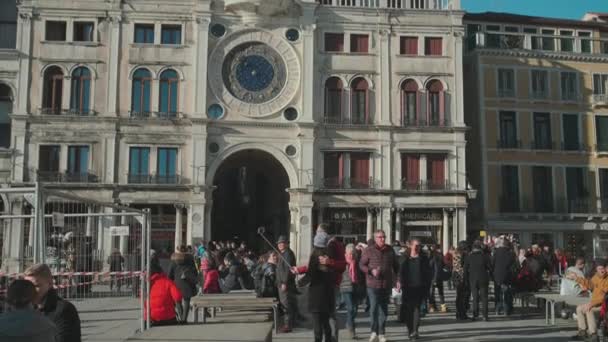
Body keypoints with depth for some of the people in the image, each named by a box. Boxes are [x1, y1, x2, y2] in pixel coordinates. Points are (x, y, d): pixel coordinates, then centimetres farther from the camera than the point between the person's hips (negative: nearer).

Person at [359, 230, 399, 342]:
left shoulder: (390, 250, 9)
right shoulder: (369, 250, -4)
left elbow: (395, 265, 21)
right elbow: (361, 264, -2)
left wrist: (395, 276, 12)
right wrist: (371, 271, -17)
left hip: (387, 285, 4)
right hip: (373, 284, -4)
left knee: (384, 310, 9)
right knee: (374, 307, -11)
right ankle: (374, 331, 5)